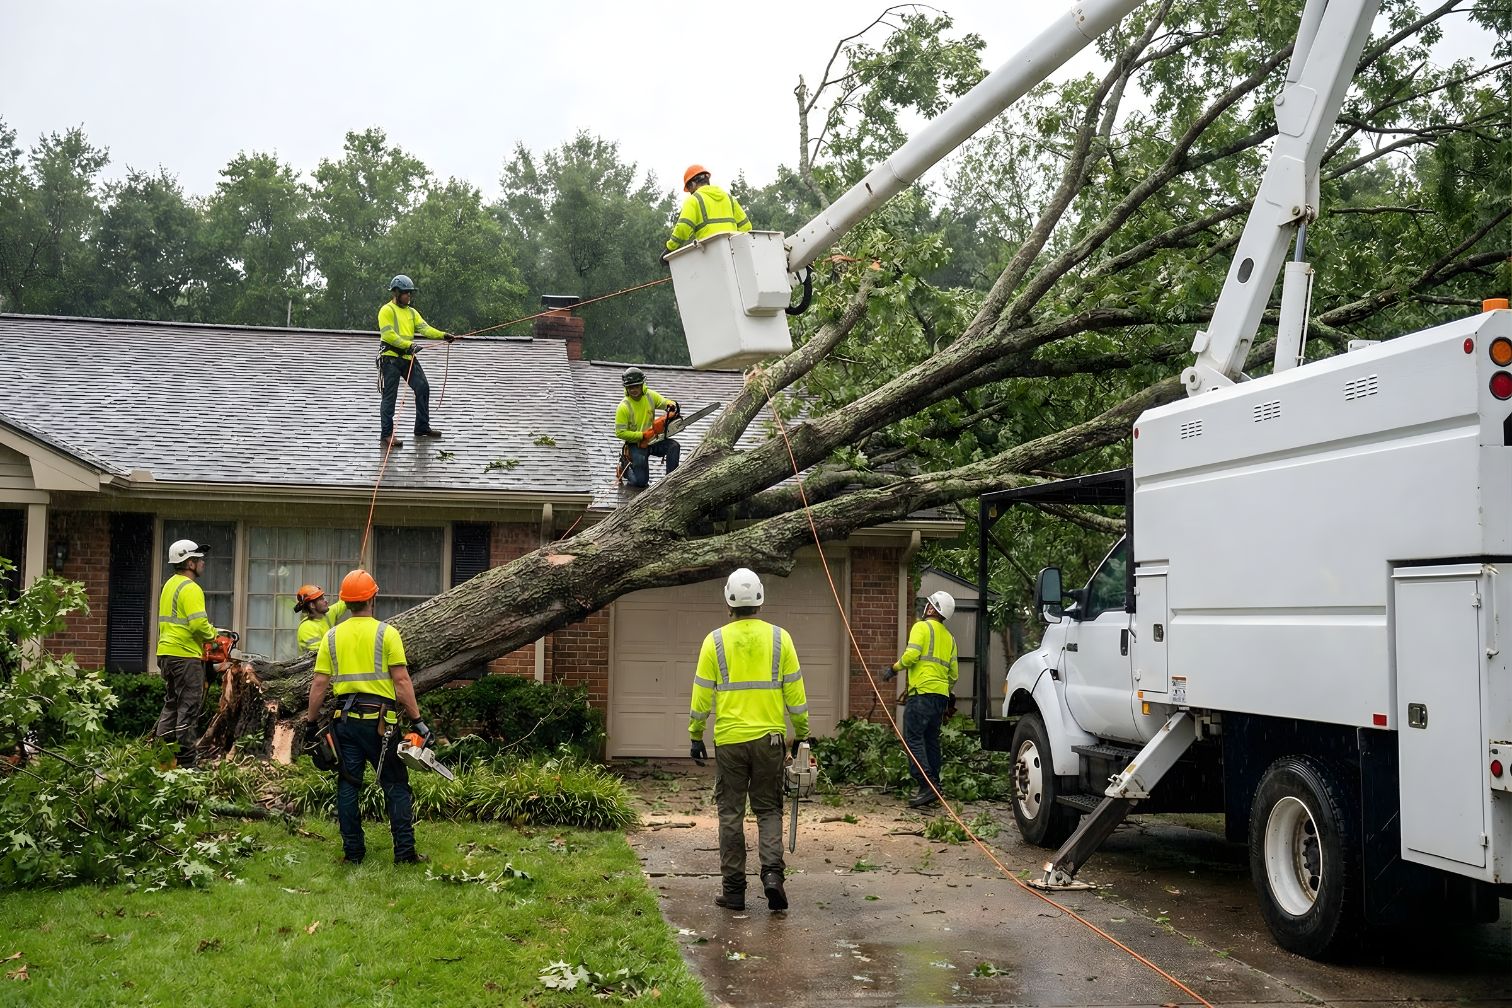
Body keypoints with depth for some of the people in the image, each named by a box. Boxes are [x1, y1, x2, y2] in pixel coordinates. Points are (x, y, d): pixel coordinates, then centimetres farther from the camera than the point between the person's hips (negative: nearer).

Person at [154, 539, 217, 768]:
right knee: (189, 708, -4)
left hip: (166, 653, 9)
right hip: (186, 655, -9)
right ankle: (186, 762, -2)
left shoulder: (169, 585, 16)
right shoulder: (191, 588, -14)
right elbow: (199, 623, -25)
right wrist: (212, 636, -5)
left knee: (171, 705, 17)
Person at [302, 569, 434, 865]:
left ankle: (352, 851, 10)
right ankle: (405, 851, 1)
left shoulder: (331, 636, 6)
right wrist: (417, 720, -7)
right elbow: (401, 680, -9)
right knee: (396, 785, 4)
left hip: (345, 718, 3)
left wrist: (310, 723, 11)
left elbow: (319, 683, 3)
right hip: (380, 718, -3)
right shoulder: (386, 633, -5)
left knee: (348, 785, 9)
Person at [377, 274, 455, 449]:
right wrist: (408, 344, -25)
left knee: (423, 388, 6)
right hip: (391, 357, -7)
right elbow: (388, 335, -17)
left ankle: (422, 427, 18)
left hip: (408, 358, 7)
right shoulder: (387, 310, -6)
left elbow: (424, 328, 3)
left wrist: (443, 335, -13)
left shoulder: (411, 312, 17)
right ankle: (386, 435, -2)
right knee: (390, 397, -5)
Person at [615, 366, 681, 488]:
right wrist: (642, 435, -22)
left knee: (674, 446, -22)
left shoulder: (650, 395, -4)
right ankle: (626, 466, 22)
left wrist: (671, 405, -21)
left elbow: (665, 402, 6)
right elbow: (620, 433, -18)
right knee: (641, 481, -11)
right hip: (635, 444, -5)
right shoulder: (623, 407, -18)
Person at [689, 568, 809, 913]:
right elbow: (795, 692, 2)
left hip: (729, 741, -1)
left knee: (730, 812, 8)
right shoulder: (779, 638, 0)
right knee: (768, 809, 12)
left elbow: (702, 695, 0)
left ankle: (734, 890, 10)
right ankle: (772, 872, -7)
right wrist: (802, 733, 12)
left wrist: (695, 736, 11)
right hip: (770, 738, 1)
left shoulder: (715, 641, -2)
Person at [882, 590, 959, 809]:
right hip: (941, 694, 8)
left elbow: (911, 654, -15)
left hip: (923, 691, -8)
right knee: (931, 740, 11)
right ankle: (934, 788, 10)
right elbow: (954, 673, 22)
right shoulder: (948, 637, 23)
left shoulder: (922, 627, -1)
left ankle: (927, 785, -21)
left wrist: (894, 668, 0)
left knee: (913, 737, -10)